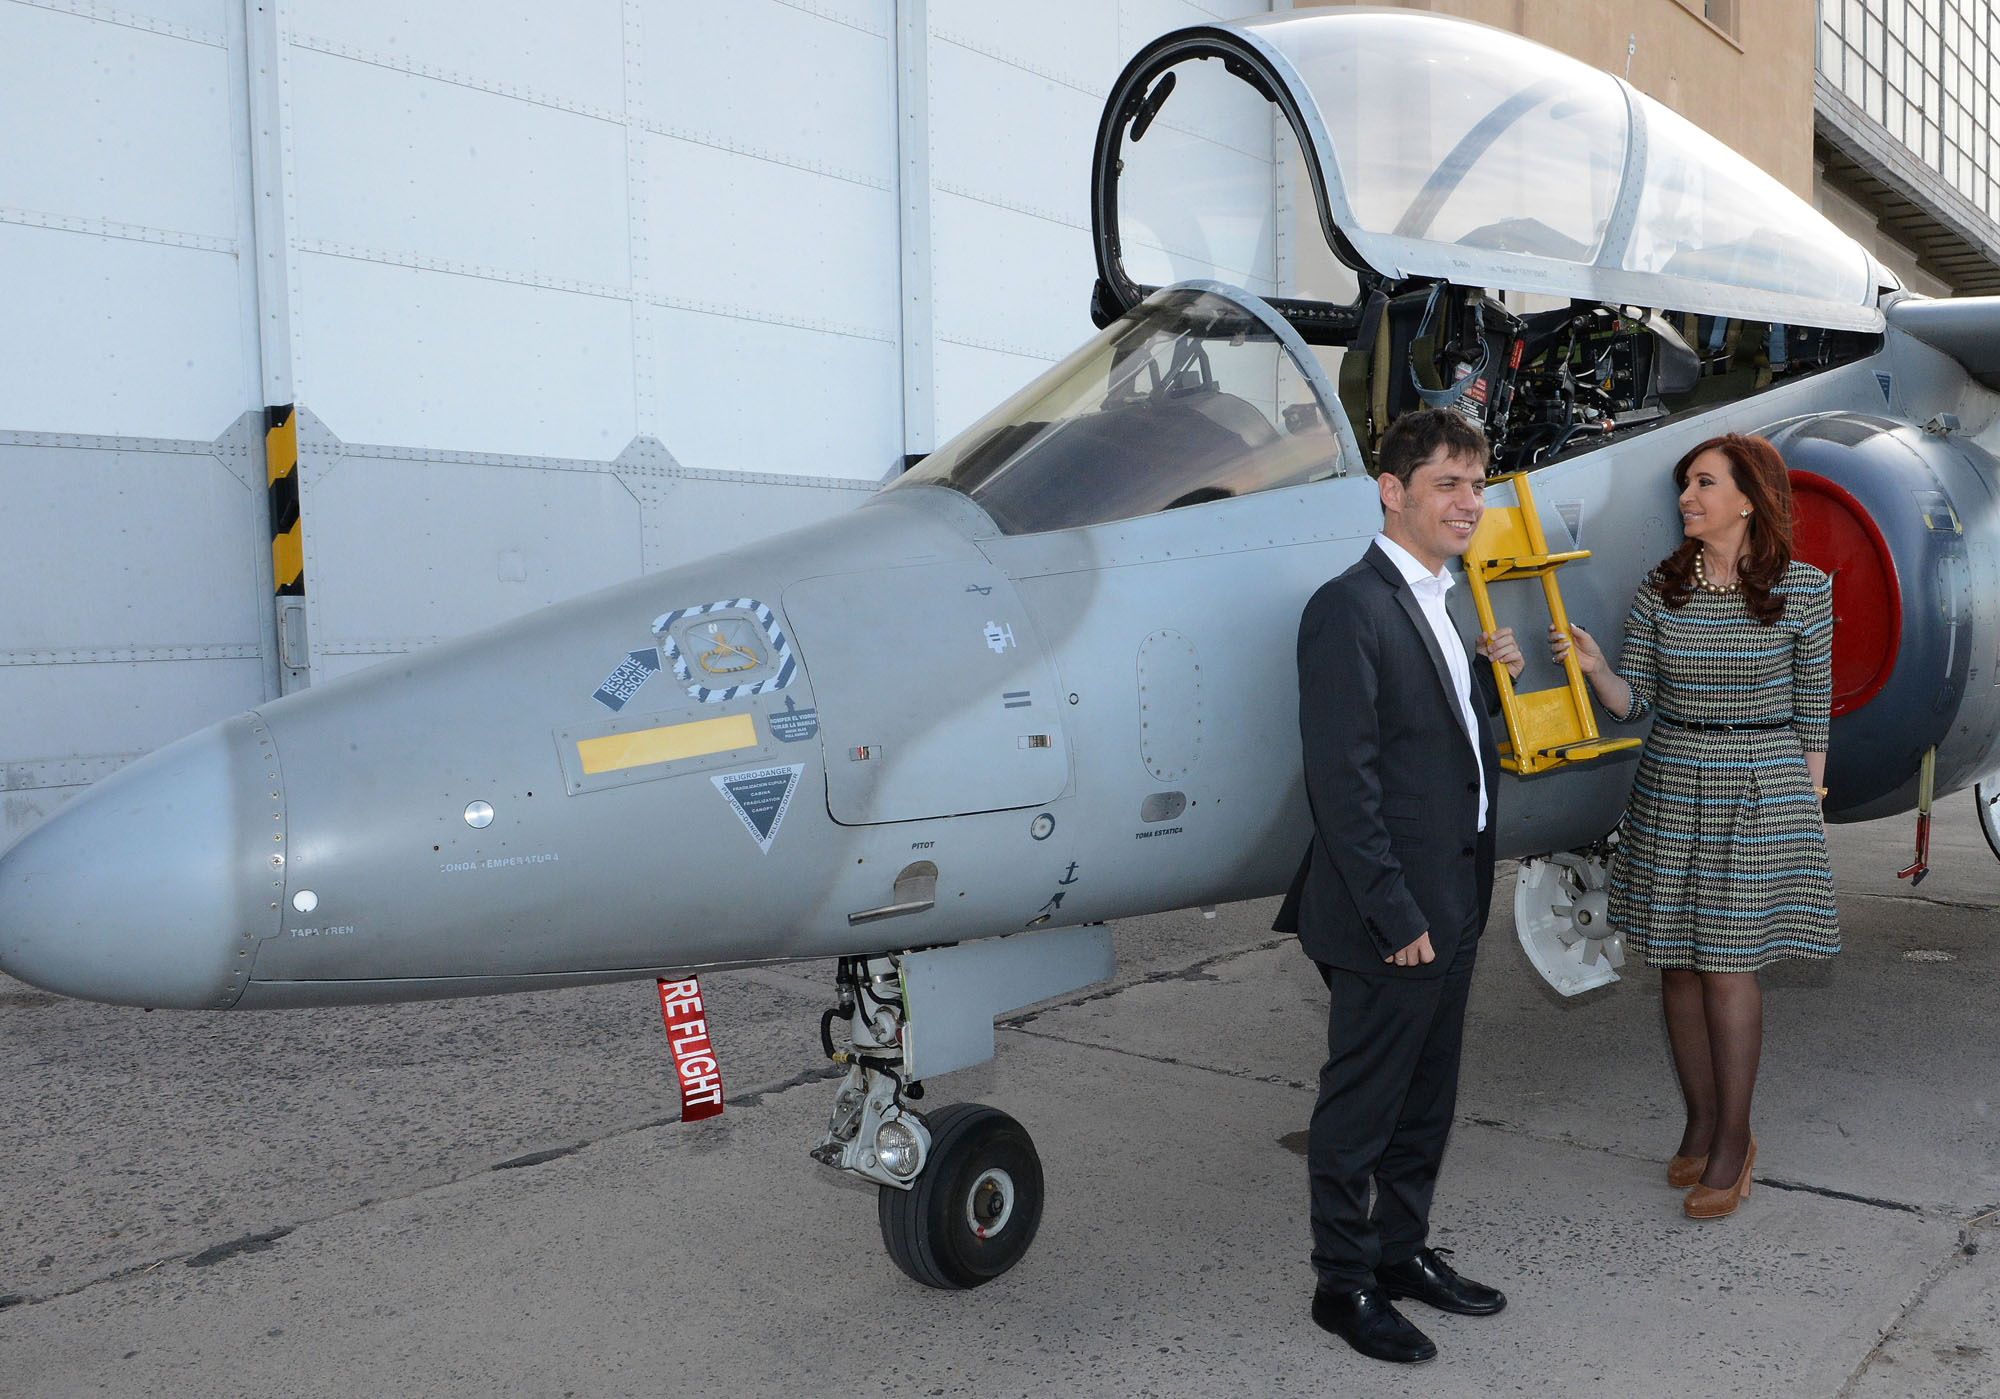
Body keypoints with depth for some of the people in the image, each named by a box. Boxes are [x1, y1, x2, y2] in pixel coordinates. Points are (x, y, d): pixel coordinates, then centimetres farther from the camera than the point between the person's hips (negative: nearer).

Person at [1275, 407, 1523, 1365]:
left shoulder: (1435, 606, 12)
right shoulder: (1349, 610, -17)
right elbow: (1342, 782, -21)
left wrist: (1491, 678, 4)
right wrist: (1394, 916, -20)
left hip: (1450, 911, 9)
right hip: (1387, 921, -9)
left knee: (1426, 1099, 20)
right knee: (1360, 1106, 7)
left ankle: (1402, 1249, 37)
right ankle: (1344, 1282, 22)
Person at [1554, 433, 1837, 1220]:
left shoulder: (1802, 589, -4)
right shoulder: (1660, 588, 2)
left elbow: (1812, 706, 2)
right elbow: (1633, 702, 1)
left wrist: (1808, 802, 2)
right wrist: (1595, 667, -19)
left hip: (1761, 791, -3)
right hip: (1671, 786, 3)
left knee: (1729, 968, -1)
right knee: (1678, 966, 9)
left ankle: (1734, 1139, 16)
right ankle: (1701, 1123, 26)